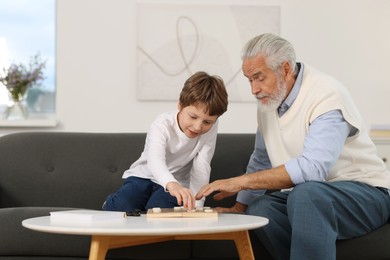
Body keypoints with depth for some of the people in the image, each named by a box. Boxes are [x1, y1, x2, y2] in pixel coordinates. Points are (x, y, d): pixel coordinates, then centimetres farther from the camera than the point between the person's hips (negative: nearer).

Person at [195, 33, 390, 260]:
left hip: (364, 192, -7)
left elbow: (312, 168, -31)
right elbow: (261, 162, 18)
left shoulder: (326, 95, -19)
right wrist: (239, 207, 8)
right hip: (305, 195, 7)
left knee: (306, 194, -37)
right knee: (258, 210, -22)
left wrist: (241, 181, -28)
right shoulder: (268, 99, 6)